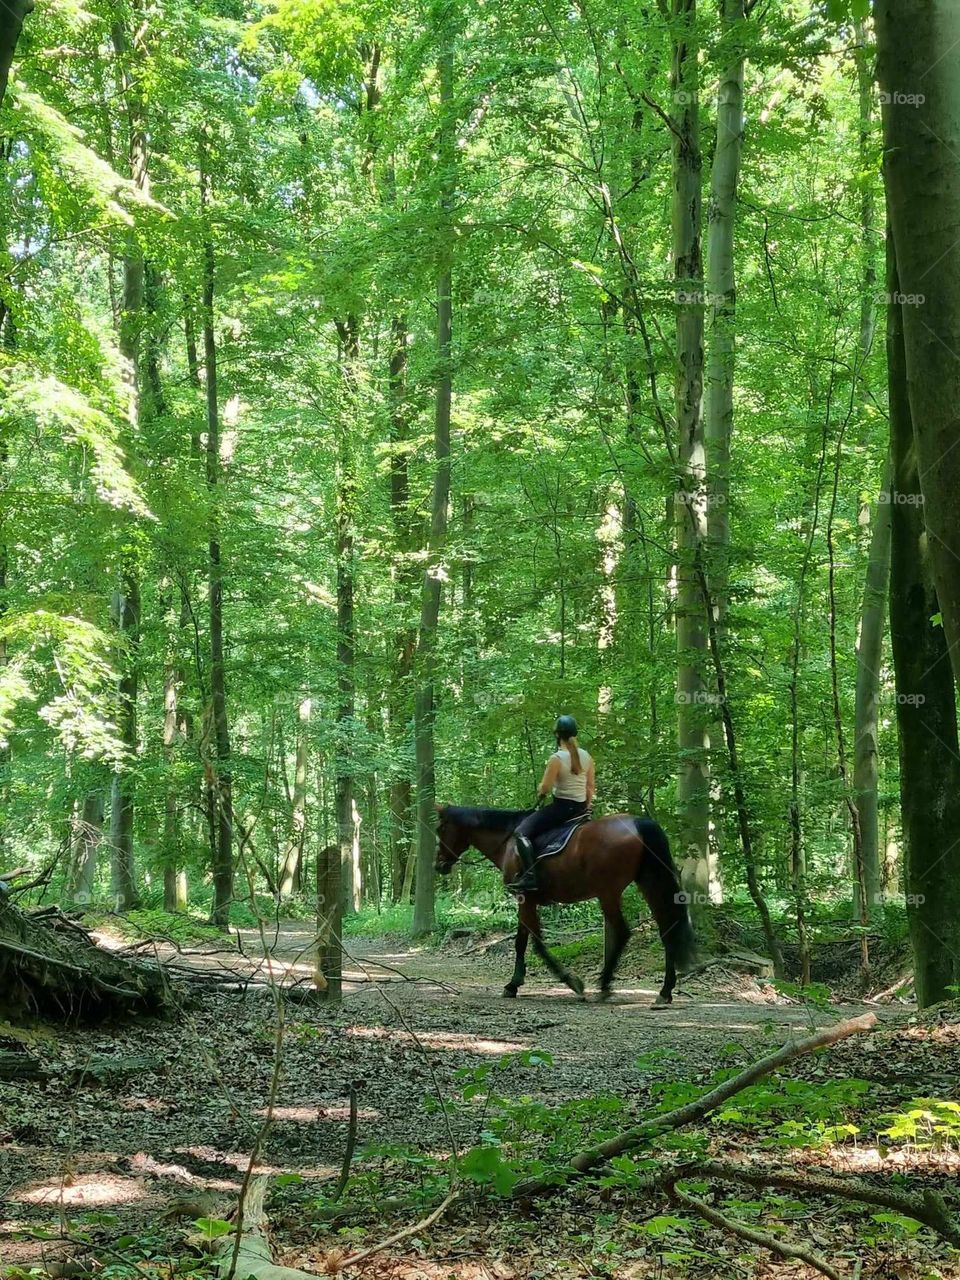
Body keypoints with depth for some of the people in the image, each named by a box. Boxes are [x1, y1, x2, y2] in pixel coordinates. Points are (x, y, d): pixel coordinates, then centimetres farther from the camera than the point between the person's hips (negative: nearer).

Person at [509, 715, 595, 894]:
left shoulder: (556, 758, -18)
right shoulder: (586, 756, 2)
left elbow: (545, 788, -16)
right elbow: (590, 787, 8)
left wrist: (540, 789, 7)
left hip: (562, 806, -8)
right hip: (580, 808, 8)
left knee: (522, 832, -7)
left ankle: (529, 876, -20)